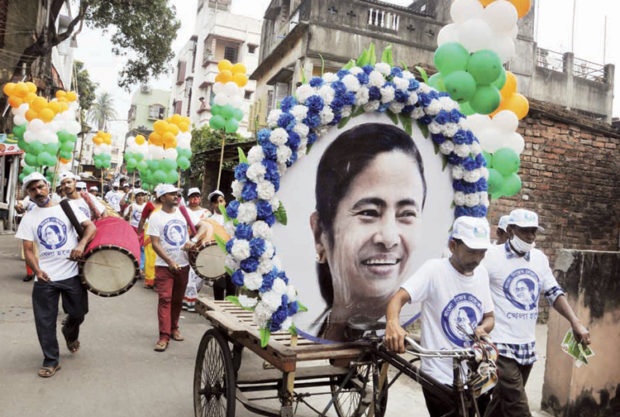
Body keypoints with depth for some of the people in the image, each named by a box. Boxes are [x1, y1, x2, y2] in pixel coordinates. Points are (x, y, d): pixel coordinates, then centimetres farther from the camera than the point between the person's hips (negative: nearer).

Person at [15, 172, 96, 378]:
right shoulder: (29, 218, 6)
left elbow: (91, 226, -4)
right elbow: (28, 249, 1)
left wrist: (81, 244, -24)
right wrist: (37, 270, -17)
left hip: (72, 273, 0)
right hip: (45, 277, 1)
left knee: (78, 313, 9)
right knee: (45, 321, 4)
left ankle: (70, 332, 43)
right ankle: (51, 361, 20)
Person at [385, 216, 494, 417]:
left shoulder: (482, 273, 4)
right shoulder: (434, 269, -15)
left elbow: (489, 317, 14)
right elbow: (398, 297, -27)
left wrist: (482, 328, -9)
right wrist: (392, 324, -48)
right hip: (440, 379, -6)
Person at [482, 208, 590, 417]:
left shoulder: (539, 258, 9)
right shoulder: (492, 256, -11)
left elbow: (553, 292, 16)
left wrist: (576, 322, 5)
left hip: (528, 347, 6)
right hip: (501, 346, -6)